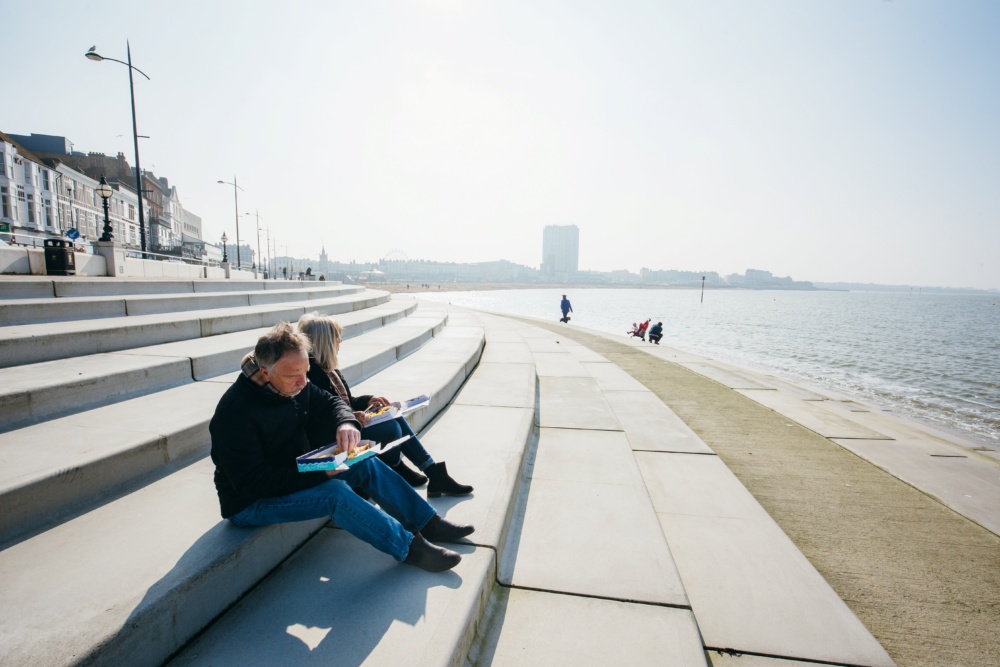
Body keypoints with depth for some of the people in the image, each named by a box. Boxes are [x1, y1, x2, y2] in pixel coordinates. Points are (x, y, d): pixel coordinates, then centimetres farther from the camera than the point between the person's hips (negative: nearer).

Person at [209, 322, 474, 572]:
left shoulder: (295, 385, -7)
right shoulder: (236, 412, -29)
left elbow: (328, 403, 6)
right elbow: (250, 484, -28)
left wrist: (346, 422, -19)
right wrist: (317, 472, -32)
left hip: (298, 475, 8)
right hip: (250, 504, -8)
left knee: (368, 464, -5)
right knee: (334, 492, -31)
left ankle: (428, 523, 3)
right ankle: (409, 547, -19)